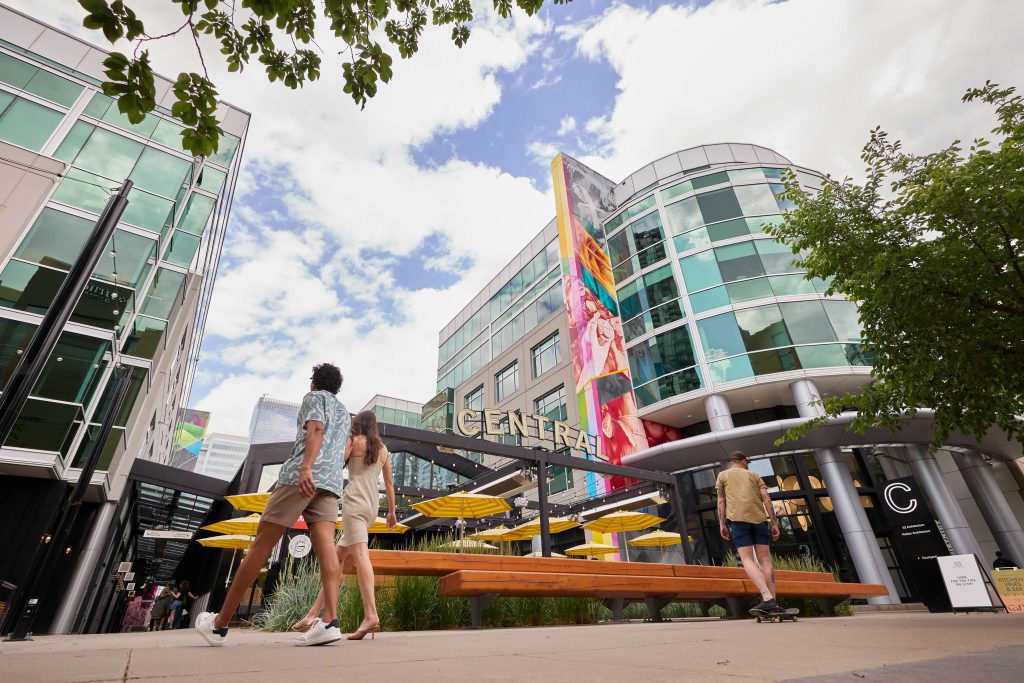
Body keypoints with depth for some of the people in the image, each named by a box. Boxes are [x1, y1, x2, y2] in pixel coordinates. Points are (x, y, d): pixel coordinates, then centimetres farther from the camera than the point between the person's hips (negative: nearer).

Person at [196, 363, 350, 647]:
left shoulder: (313, 397, 11)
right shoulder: (345, 414, 31)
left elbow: (316, 430, -9)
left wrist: (306, 467, -22)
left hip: (301, 476, -6)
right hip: (331, 484, 6)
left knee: (261, 545, 1)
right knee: (325, 547, -8)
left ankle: (219, 624, 10)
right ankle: (329, 621, -22)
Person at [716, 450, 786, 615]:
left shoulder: (722, 475, 18)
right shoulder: (754, 475, 22)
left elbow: (721, 501, 8)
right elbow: (767, 499, 9)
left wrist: (722, 524, 5)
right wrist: (774, 523, 7)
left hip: (737, 519, -2)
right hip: (759, 518, 2)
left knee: (747, 559, -6)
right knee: (765, 560, 6)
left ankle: (768, 599, -21)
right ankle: (773, 604, 1)